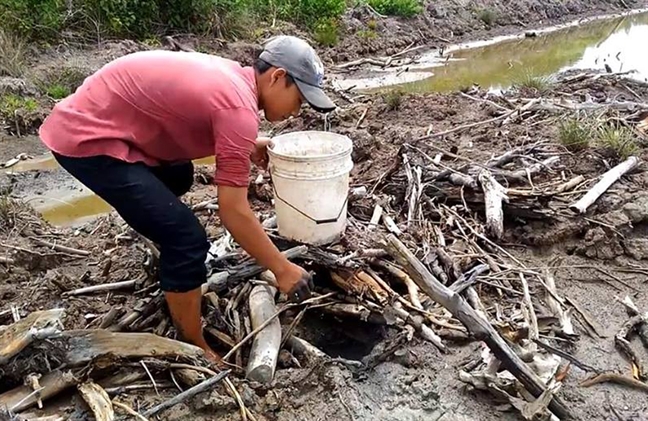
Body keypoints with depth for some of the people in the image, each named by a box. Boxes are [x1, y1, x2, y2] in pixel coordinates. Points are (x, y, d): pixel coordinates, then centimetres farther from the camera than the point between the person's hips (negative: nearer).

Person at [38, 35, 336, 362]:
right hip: (88, 141, -10)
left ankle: (170, 265, 50)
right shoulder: (239, 108, -22)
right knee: (186, 239, -12)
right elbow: (233, 211, -22)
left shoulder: (230, 76, 6)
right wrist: (281, 269, -12)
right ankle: (194, 350, 4)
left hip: (88, 121, 11)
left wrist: (245, 146, 13)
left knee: (177, 176, 31)